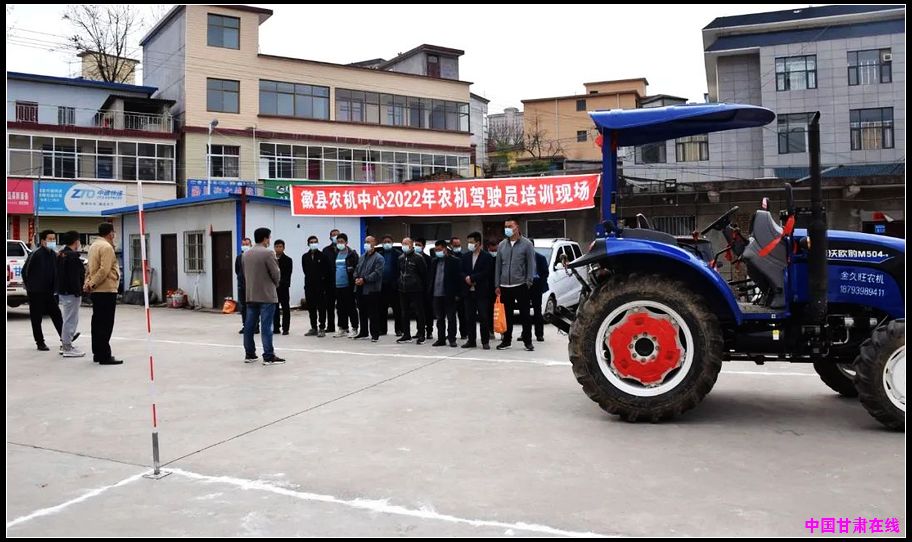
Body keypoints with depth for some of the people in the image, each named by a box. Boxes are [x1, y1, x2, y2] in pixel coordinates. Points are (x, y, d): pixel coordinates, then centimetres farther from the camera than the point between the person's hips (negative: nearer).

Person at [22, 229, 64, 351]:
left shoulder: (53, 254, 5)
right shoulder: (36, 254, -14)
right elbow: (25, 271, -11)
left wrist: (53, 287, 4)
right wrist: (29, 286, -3)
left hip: (48, 291, 6)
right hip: (36, 292, -6)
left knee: (56, 314, 5)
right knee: (36, 318, 4)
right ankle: (40, 342, 11)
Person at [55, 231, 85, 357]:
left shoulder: (60, 254, 15)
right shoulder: (72, 256, -17)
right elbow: (75, 277, -21)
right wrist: (78, 291, -19)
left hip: (62, 291, 10)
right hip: (71, 292, -10)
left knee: (70, 318, 19)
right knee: (71, 319, -5)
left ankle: (66, 345, 25)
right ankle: (68, 349, 0)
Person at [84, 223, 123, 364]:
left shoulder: (93, 246, 17)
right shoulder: (107, 247, -13)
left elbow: (91, 268, 19)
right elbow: (104, 270, -21)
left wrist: (88, 283, 6)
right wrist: (92, 284, -15)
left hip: (96, 291, 10)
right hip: (106, 290, -10)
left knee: (98, 322, 13)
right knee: (106, 324, -7)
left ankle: (97, 353, 19)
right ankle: (104, 356, -7)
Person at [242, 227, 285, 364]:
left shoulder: (246, 254, 9)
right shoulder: (268, 253, -13)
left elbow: (245, 273, 13)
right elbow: (276, 273, -11)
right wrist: (275, 284, 8)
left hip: (251, 295, 7)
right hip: (267, 295, -7)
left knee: (249, 325, 10)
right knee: (266, 327, -5)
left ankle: (249, 354, 16)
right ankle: (268, 357, -3)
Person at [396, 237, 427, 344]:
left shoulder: (418, 257, -6)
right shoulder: (401, 258, 13)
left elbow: (424, 273, -5)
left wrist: (422, 286, -6)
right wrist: (399, 284, 13)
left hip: (415, 290, -6)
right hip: (403, 290, 6)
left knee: (419, 313, -1)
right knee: (404, 313, 9)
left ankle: (421, 335, 4)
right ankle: (406, 335, 18)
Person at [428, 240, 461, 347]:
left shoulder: (453, 261, -5)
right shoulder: (435, 261, 12)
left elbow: (457, 278, -7)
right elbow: (431, 277, 15)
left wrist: (457, 293, -11)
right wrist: (430, 291, 7)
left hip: (449, 294, -5)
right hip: (437, 294, 5)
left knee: (451, 318, 3)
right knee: (440, 318, 11)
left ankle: (452, 338, 10)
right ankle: (441, 338, 18)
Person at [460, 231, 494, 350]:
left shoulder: (487, 256, -3)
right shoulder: (465, 256, 12)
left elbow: (486, 273, -12)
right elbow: (461, 272, 9)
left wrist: (472, 278, -13)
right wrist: (466, 278, -12)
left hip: (482, 291, -5)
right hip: (468, 291, 5)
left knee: (483, 317, -2)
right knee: (469, 318, 7)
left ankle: (485, 341, 6)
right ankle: (471, 340, 15)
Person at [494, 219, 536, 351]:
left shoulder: (526, 244, -2)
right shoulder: (502, 245, 9)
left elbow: (531, 264, -3)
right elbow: (498, 265, 11)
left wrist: (529, 282, -9)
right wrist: (497, 284, 7)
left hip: (521, 285, -4)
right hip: (505, 286, 4)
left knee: (524, 314, 2)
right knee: (508, 315, 12)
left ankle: (528, 341, 10)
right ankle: (507, 340, 20)